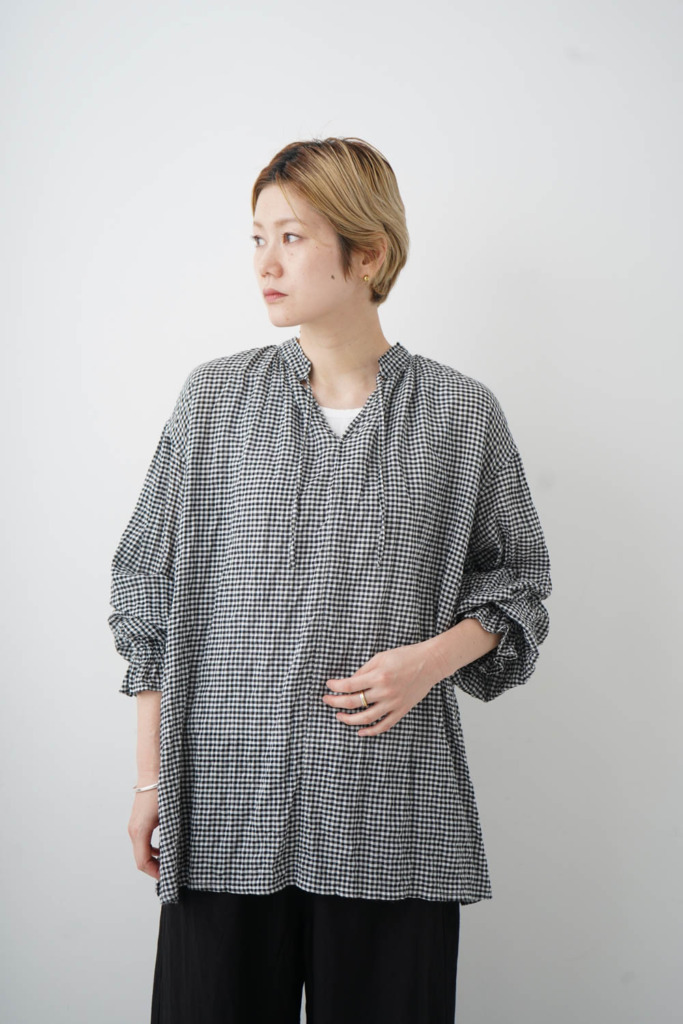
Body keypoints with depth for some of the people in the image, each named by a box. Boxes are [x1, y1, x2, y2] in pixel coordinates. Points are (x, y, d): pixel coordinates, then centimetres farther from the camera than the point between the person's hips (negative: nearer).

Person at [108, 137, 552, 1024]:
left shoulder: (462, 413, 1)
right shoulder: (215, 399, 3)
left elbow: (514, 583, 10)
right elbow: (151, 593, 7)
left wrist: (431, 658, -10)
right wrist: (150, 776, 5)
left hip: (395, 816, 0)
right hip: (226, 805, 1)